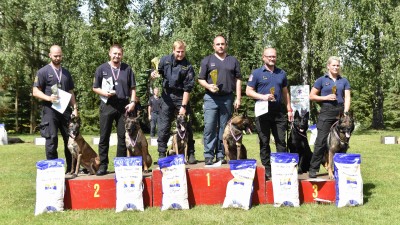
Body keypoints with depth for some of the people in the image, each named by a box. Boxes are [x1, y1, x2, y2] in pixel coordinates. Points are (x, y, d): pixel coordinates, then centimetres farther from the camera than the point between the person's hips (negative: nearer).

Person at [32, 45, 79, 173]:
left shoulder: (66, 73, 17)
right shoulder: (43, 72, 2)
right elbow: (35, 92, -3)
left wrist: (75, 107, 8)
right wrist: (48, 98, -19)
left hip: (65, 110, 5)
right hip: (50, 110, -4)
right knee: (52, 140, -4)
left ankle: (71, 169, 13)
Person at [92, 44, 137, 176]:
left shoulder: (127, 69, 10)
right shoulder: (102, 69, 6)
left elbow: (133, 88, 12)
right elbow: (95, 88, 8)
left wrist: (132, 102, -2)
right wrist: (105, 93, -11)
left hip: (124, 106, 1)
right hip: (107, 105, -1)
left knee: (123, 136, 3)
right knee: (104, 137, 1)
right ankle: (103, 165, 7)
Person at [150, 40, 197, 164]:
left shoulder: (187, 66, -5)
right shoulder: (165, 60, 1)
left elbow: (187, 88, -8)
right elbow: (156, 72, 9)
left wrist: (184, 106, -13)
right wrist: (153, 74, -16)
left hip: (181, 97, -1)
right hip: (167, 97, 1)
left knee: (187, 126, 2)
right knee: (163, 127, 1)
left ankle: (191, 154, 11)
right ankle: (162, 155, 8)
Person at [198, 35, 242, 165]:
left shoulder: (233, 61, 14)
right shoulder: (207, 60, 10)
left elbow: (238, 80, 11)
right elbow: (201, 79, 8)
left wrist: (238, 98, 3)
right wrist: (209, 86, -12)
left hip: (227, 98, 2)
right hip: (211, 98, -1)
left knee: (223, 128, 5)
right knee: (209, 127, -8)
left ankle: (220, 155, 11)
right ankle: (208, 155, -4)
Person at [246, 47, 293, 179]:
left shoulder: (281, 73, 14)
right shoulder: (257, 73, 3)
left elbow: (285, 92, 18)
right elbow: (248, 91, -1)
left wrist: (289, 109, 12)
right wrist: (263, 97, -14)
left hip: (279, 111, 3)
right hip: (263, 112, -3)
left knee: (281, 141, 1)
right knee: (264, 142, 3)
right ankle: (267, 169, 10)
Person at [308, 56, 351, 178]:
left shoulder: (344, 81, 12)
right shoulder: (322, 80, 5)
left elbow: (347, 97, 5)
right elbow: (312, 96, 4)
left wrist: (346, 112, -10)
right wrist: (325, 97, -10)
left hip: (340, 112, 3)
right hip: (326, 112, -3)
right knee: (321, 141, -8)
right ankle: (313, 169, -3)